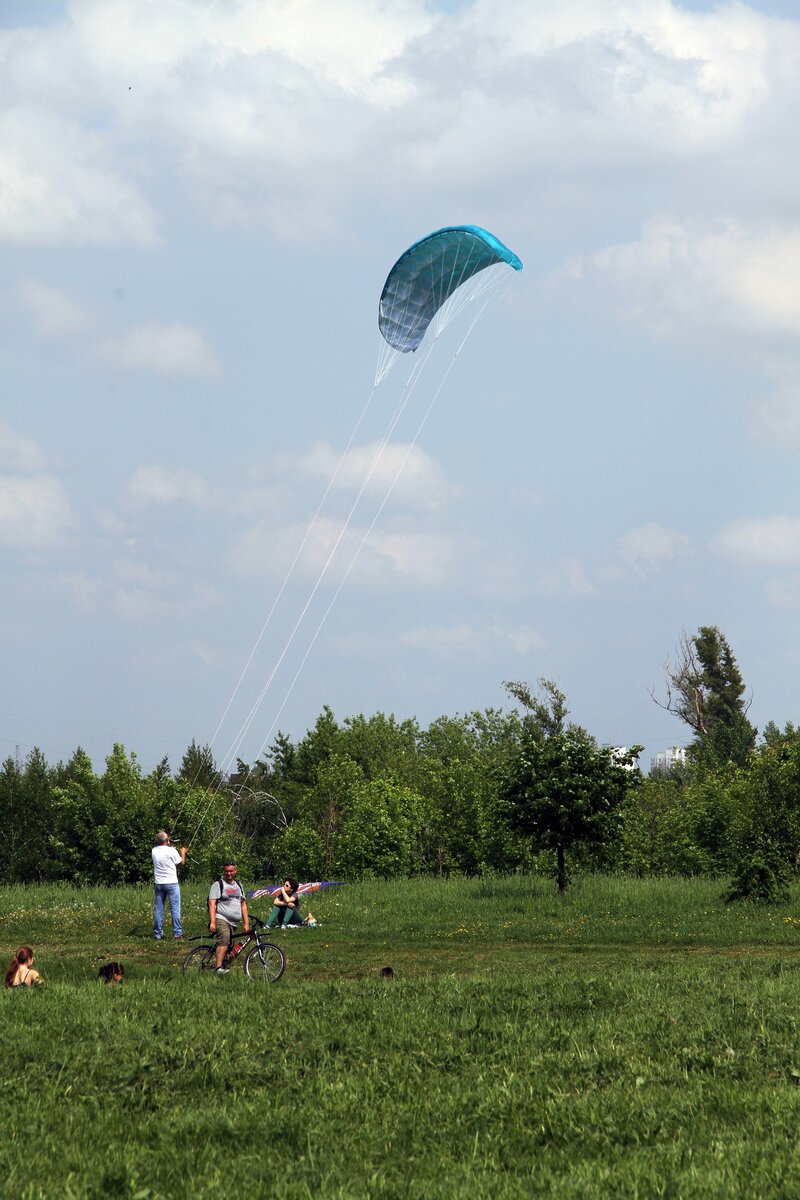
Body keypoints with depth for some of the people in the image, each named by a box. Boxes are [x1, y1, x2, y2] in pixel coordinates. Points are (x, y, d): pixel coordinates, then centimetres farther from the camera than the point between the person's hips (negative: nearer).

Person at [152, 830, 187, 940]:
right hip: (171, 883, -4)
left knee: (158, 909, 8)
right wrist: (183, 853, 21)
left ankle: (158, 934, 8)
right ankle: (177, 933, 1)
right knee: (175, 909, 2)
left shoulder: (154, 851, 0)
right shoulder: (171, 851, -12)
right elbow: (181, 862, 2)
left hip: (159, 884, 4)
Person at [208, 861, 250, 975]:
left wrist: (246, 923, 14)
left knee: (229, 946, 1)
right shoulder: (218, 884, 1)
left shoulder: (238, 885, 21)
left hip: (234, 922, 7)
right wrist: (212, 922, -18)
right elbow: (212, 903, -7)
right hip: (221, 919, -7)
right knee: (224, 940, -27)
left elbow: (243, 905, 22)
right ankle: (219, 968, -35)